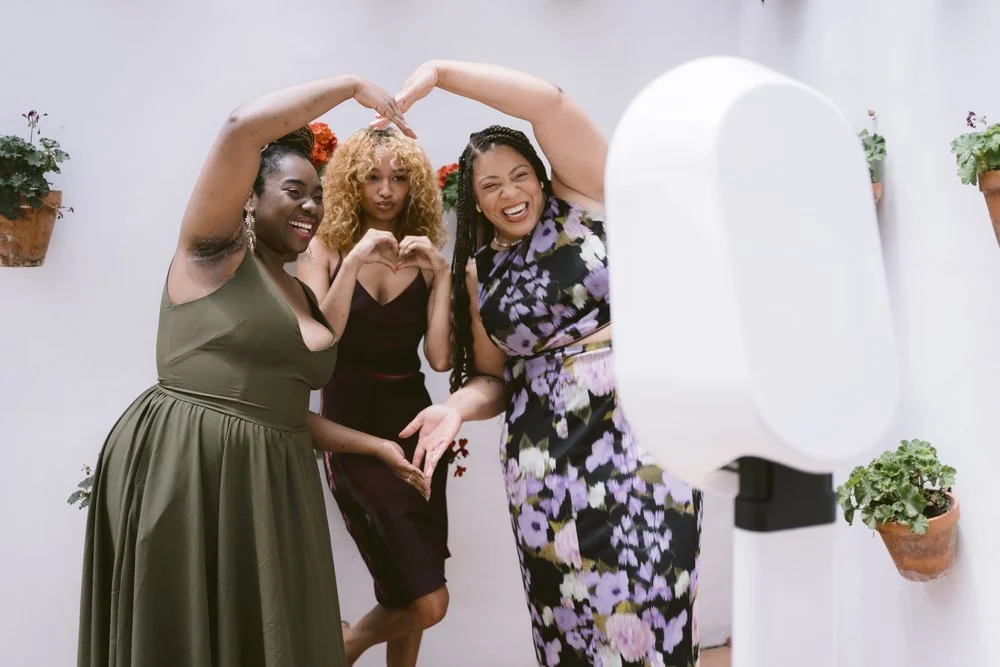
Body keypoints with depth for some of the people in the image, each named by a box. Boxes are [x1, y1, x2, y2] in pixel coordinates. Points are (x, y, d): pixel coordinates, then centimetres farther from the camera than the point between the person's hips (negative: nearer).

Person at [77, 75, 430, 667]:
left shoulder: (304, 296, 17)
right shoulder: (215, 250, -2)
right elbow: (245, 127, -18)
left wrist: (379, 446, 14)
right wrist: (353, 86, -10)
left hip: (269, 485, 7)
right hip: (179, 472, -7)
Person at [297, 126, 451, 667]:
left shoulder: (423, 257, 4)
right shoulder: (327, 248, 0)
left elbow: (440, 357, -5)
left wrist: (441, 274, -12)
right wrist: (354, 262, -20)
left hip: (412, 423, 4)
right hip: (351, 426, -3)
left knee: (409, 598, 12)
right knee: (427, 602, -8)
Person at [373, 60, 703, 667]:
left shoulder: (581, 196, 3)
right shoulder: (480, 270, 12)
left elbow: (548, 101, -10)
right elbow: (494, 378, 13)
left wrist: (437, 72, -8)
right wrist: (458, 407, -8)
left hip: (639, 429, -3)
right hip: (545, 455, 3)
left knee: (652, 606, -6)